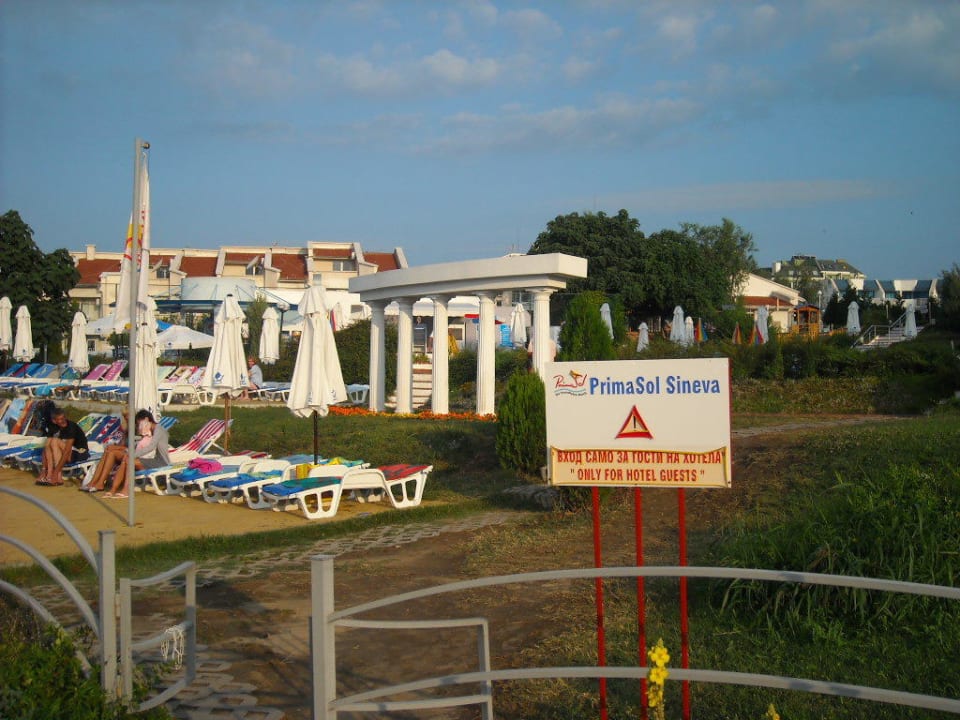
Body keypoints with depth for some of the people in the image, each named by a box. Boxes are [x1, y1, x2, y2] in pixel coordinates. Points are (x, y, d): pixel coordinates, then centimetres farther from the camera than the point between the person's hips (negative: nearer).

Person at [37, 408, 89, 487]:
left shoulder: (71, 426, -23)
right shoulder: (53, 428, -3)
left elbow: (67, 451, -29)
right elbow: (46, 447, -5)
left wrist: (56, 472, -33)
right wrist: (43, 468, -15)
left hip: (80, 453, -7)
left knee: (55, 441, -25)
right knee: (48, 441, -16)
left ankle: (58, 477, -29)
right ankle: (49, 475, -24)